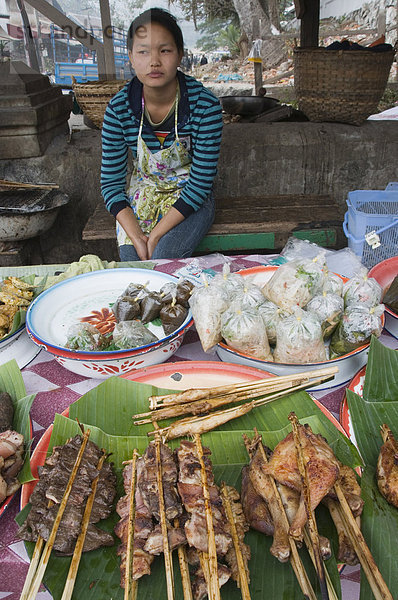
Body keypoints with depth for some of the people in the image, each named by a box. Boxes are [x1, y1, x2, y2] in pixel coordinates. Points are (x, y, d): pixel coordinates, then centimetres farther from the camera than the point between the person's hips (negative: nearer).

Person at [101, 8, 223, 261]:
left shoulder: (205, 105, -18)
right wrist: (135, 235, -22)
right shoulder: (119, 108, -11)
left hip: (190, 198, -2)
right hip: (142, 195, 2)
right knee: (130, 257, -21)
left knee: (165, 256, -27)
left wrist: (157, 233, -24)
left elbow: (201, 181, -18)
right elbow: (111, 181, -7)